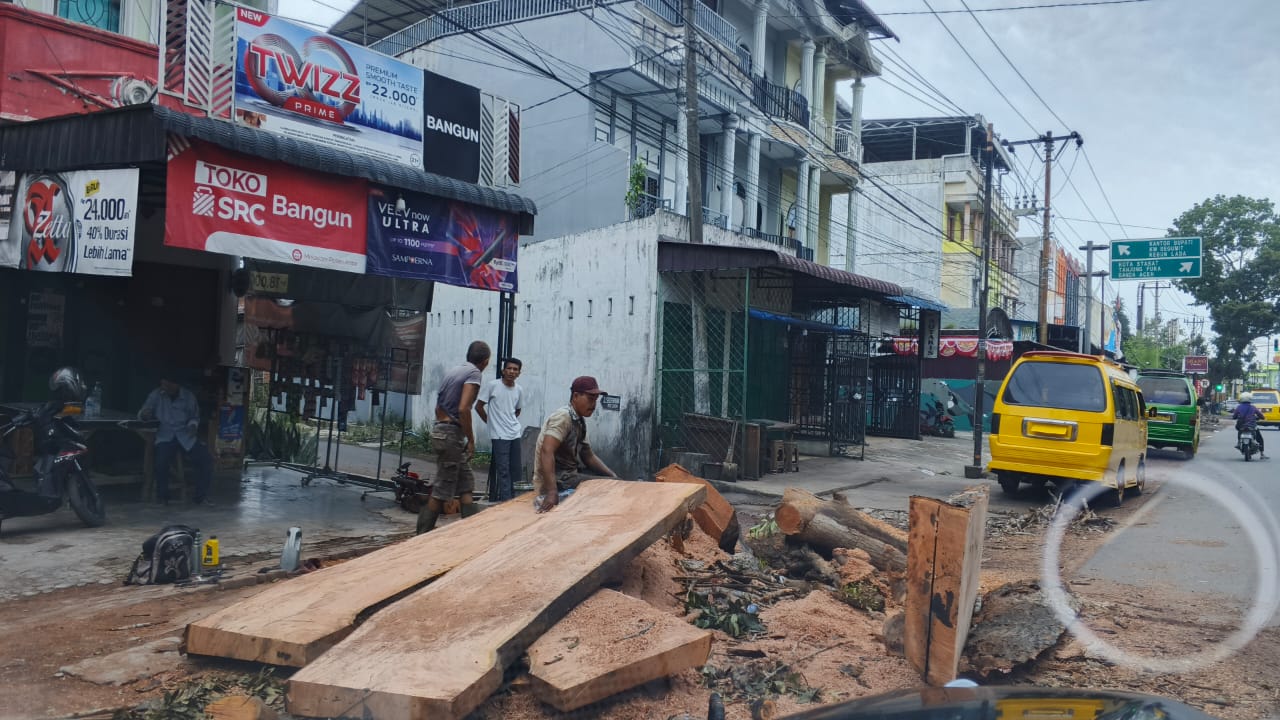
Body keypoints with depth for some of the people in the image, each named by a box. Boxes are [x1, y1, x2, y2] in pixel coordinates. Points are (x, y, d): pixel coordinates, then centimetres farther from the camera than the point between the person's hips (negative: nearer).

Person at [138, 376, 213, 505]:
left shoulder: (188, 396, 4)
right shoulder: (156, 395, 1)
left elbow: (195, 417, 16)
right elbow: (141, 414, 4)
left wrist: (193, 425, -7)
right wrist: (144, 414, -20)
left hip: (186, 436, 2)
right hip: (166, 436, -2)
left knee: (206, 459, -16)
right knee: (161, 461, -30)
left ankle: (201, 495, 2)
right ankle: (162, 496, -5)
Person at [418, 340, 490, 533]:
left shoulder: (453, 371, 15)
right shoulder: (474, 374, -11)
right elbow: (463, 409, -22)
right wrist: (471, 440, -14)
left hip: (440, 429, 9)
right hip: (452, 433, -9)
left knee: (465, 485, 13)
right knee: (442, 489, -2)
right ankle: (424, 534, 4)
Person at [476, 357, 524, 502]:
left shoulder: (519, 390, 7)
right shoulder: (492, 385, -8)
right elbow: (479, 406, -1)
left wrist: (510, 421, 12)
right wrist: (491, 422, 4)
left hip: (515, 434, 5)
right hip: (499, 435, -5)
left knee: (514, 469, 8)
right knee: (503, 469, -8)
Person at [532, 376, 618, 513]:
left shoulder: (579, 421, 11)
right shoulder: (563, 417, -18)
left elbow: (589, 456, 16)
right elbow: (546, 451, -30)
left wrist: (614, 477, 3)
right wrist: (552, 491, -39)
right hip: (558, 480, -10)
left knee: (614, 481, 11)